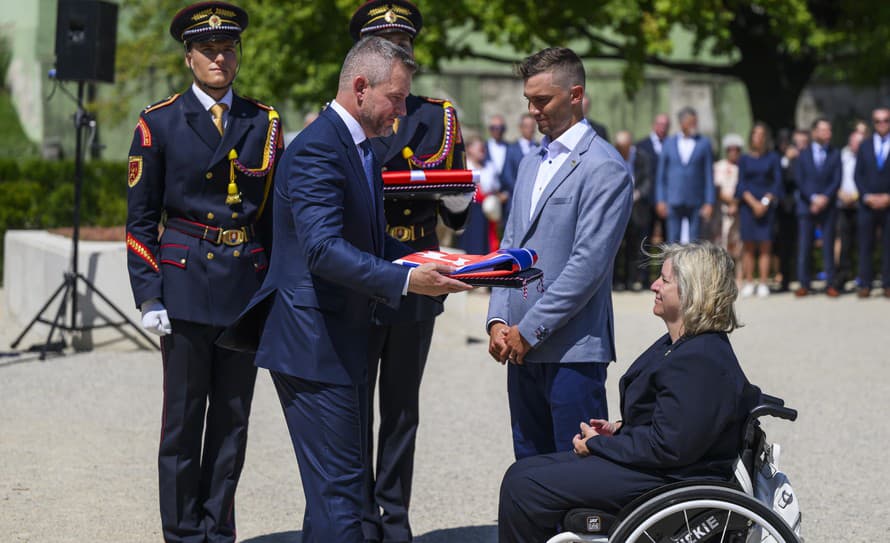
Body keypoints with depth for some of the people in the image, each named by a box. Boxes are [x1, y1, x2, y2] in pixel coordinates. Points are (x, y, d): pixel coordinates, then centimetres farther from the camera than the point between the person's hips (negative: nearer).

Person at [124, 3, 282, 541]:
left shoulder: (264, 123, 9)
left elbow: (276, 209, 12)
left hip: (248, 287, 3)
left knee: (233, 416, 8)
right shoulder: (159, 123, 1)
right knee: (184, 418, 1)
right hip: (186, 286, -3)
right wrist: (149, 295, -7)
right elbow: (140, 219, 1)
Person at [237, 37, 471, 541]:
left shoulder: (360, 148, 15)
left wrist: (426, 259, 8)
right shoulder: (317, 149, -17)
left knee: (344, 480, 15)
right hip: (314, 345, -10)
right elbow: (324, 249, -28)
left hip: (346, 342, 11)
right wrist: (405, 280, -33)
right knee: (340, 486, -10)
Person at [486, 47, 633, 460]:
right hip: (522, 347, 8)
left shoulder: (604, 168, -9)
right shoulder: (530, 165, 18)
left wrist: (529, 330, -14)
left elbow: (588, 264, -15)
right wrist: (498, 321, 5)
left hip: (573, 349, -8)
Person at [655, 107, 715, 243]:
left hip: (696, 202, -1)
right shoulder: (669, 143, 7)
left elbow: (709, 175, 2)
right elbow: (661, 174, 9)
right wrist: (660, 200, 2)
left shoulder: (704, 143, 4)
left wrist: (709, 202, -4)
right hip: (674, 201, 1)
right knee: (673, 240, 1)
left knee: (694, 241, 0)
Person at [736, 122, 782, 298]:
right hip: (748, 204, 1)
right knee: (748, 246, -2)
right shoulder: (745, 159, 9)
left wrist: (766, 202, -10)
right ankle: (748, 283, 0)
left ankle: (763, 284, -4)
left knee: (765, 245, -4)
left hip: (766, 205, -1)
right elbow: (741, 184, 3)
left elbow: (778, 182, 2)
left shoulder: (773, 158, 7)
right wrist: (753, 202, -11)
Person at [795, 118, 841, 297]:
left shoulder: (835, 155, 8)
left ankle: (830, 284, 1)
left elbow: (837, 180, 1)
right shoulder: (803, 154, 8)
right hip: (807, 206, 0)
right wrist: (814, 198, -11)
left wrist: (825, 198, -13)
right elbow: (799, 180, 0)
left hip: (828, 206, 0)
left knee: (828, 246, -1)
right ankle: (803, 284, 2)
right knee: (804, 247, -2)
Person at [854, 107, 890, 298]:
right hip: (867, 204, 2)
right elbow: (858, 175, 8)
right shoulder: (864, 146, 12)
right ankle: (865, 284, 2)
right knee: (865, 245, -1)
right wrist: (867, 196, -6)